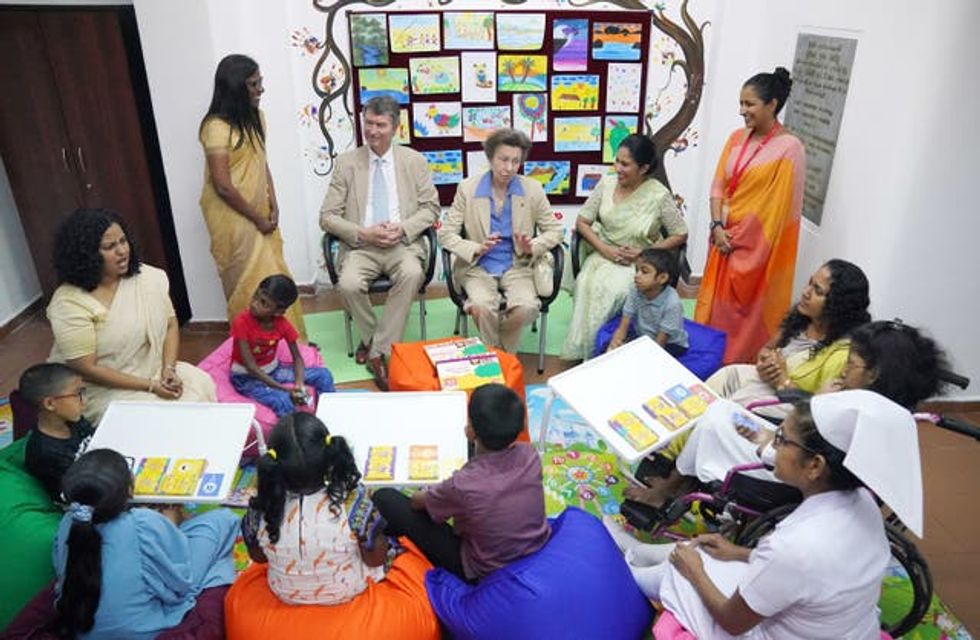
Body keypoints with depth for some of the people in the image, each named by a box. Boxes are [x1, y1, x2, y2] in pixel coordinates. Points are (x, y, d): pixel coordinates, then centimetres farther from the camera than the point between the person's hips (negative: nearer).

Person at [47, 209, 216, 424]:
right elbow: (86, 369, -18)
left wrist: (169, 369, -15)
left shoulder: (148, 277, -3)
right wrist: (150, 386, -20)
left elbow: (171, 325, 2)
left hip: (152, 369, 5)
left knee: (201, 383, -17)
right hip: (103, 388, -5)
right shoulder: (69, 303, -18)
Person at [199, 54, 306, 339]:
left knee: (272, 275, 12)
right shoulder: (217, 127, -20)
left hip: (259, 212, 7)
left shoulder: (255, 116, 4)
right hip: (233, 217, -7)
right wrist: (257, 218, -12)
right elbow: (223, 187, -20)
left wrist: (273, 206, 0)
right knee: (249, 283, 3)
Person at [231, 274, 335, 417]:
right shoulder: (241, 322, -24)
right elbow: (251, 367, -26)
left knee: (323, 375, -8)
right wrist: (286, 389, -31)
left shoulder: (282, 324, -12)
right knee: (283, 400, -32)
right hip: (247, 377, -5)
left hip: (273, 370, 5)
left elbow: (297, 358, -6)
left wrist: (299, 383, -28)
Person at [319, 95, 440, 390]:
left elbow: (431, 208, 9)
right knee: (348, 284, -30)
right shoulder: (346, 162, 7)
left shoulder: (414, 161, 9)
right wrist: (363, 233, -12)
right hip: (360, 245, 0)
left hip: (403, 243, 0)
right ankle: (374, 339, 0)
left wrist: (403, 229, -10)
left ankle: (378, 350, -21)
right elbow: (327, 216, 5)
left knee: (412, 275, -33)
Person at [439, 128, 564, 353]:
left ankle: (505, 354, 2)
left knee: (527, 307, -29)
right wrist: (476, 249, -21)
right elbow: (445, 233, -2)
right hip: (478, 266, -1)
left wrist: (532, 248, -14)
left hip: (517, 266, 1)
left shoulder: (532, 189, 1)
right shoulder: (467, 188, -2)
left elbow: (555, 230, 7)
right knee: (483, 307, -32)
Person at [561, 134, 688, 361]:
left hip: (639, 262, -3)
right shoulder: (607, 183, -1)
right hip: (604, 254, 3)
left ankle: (590, 350, -11)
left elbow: (680, 235, -3)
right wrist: (605, 249, -11)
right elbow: (582, 222, 4)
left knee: (611, 290, -31)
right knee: (587, 284, -29)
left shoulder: (659, 195, -10)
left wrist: (645, 253, -13)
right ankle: (582, 348, -14)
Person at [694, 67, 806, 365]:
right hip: (725, 237, 6)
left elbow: (777, 206, -14)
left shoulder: (789, 148, -13)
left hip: (757, 245, -6)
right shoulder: (737, 138, 7)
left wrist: (740, 238, -11)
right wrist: (717, 226, -7)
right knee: (714, 304, 13)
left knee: (745, 312, 2)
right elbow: (718, 184, 6)